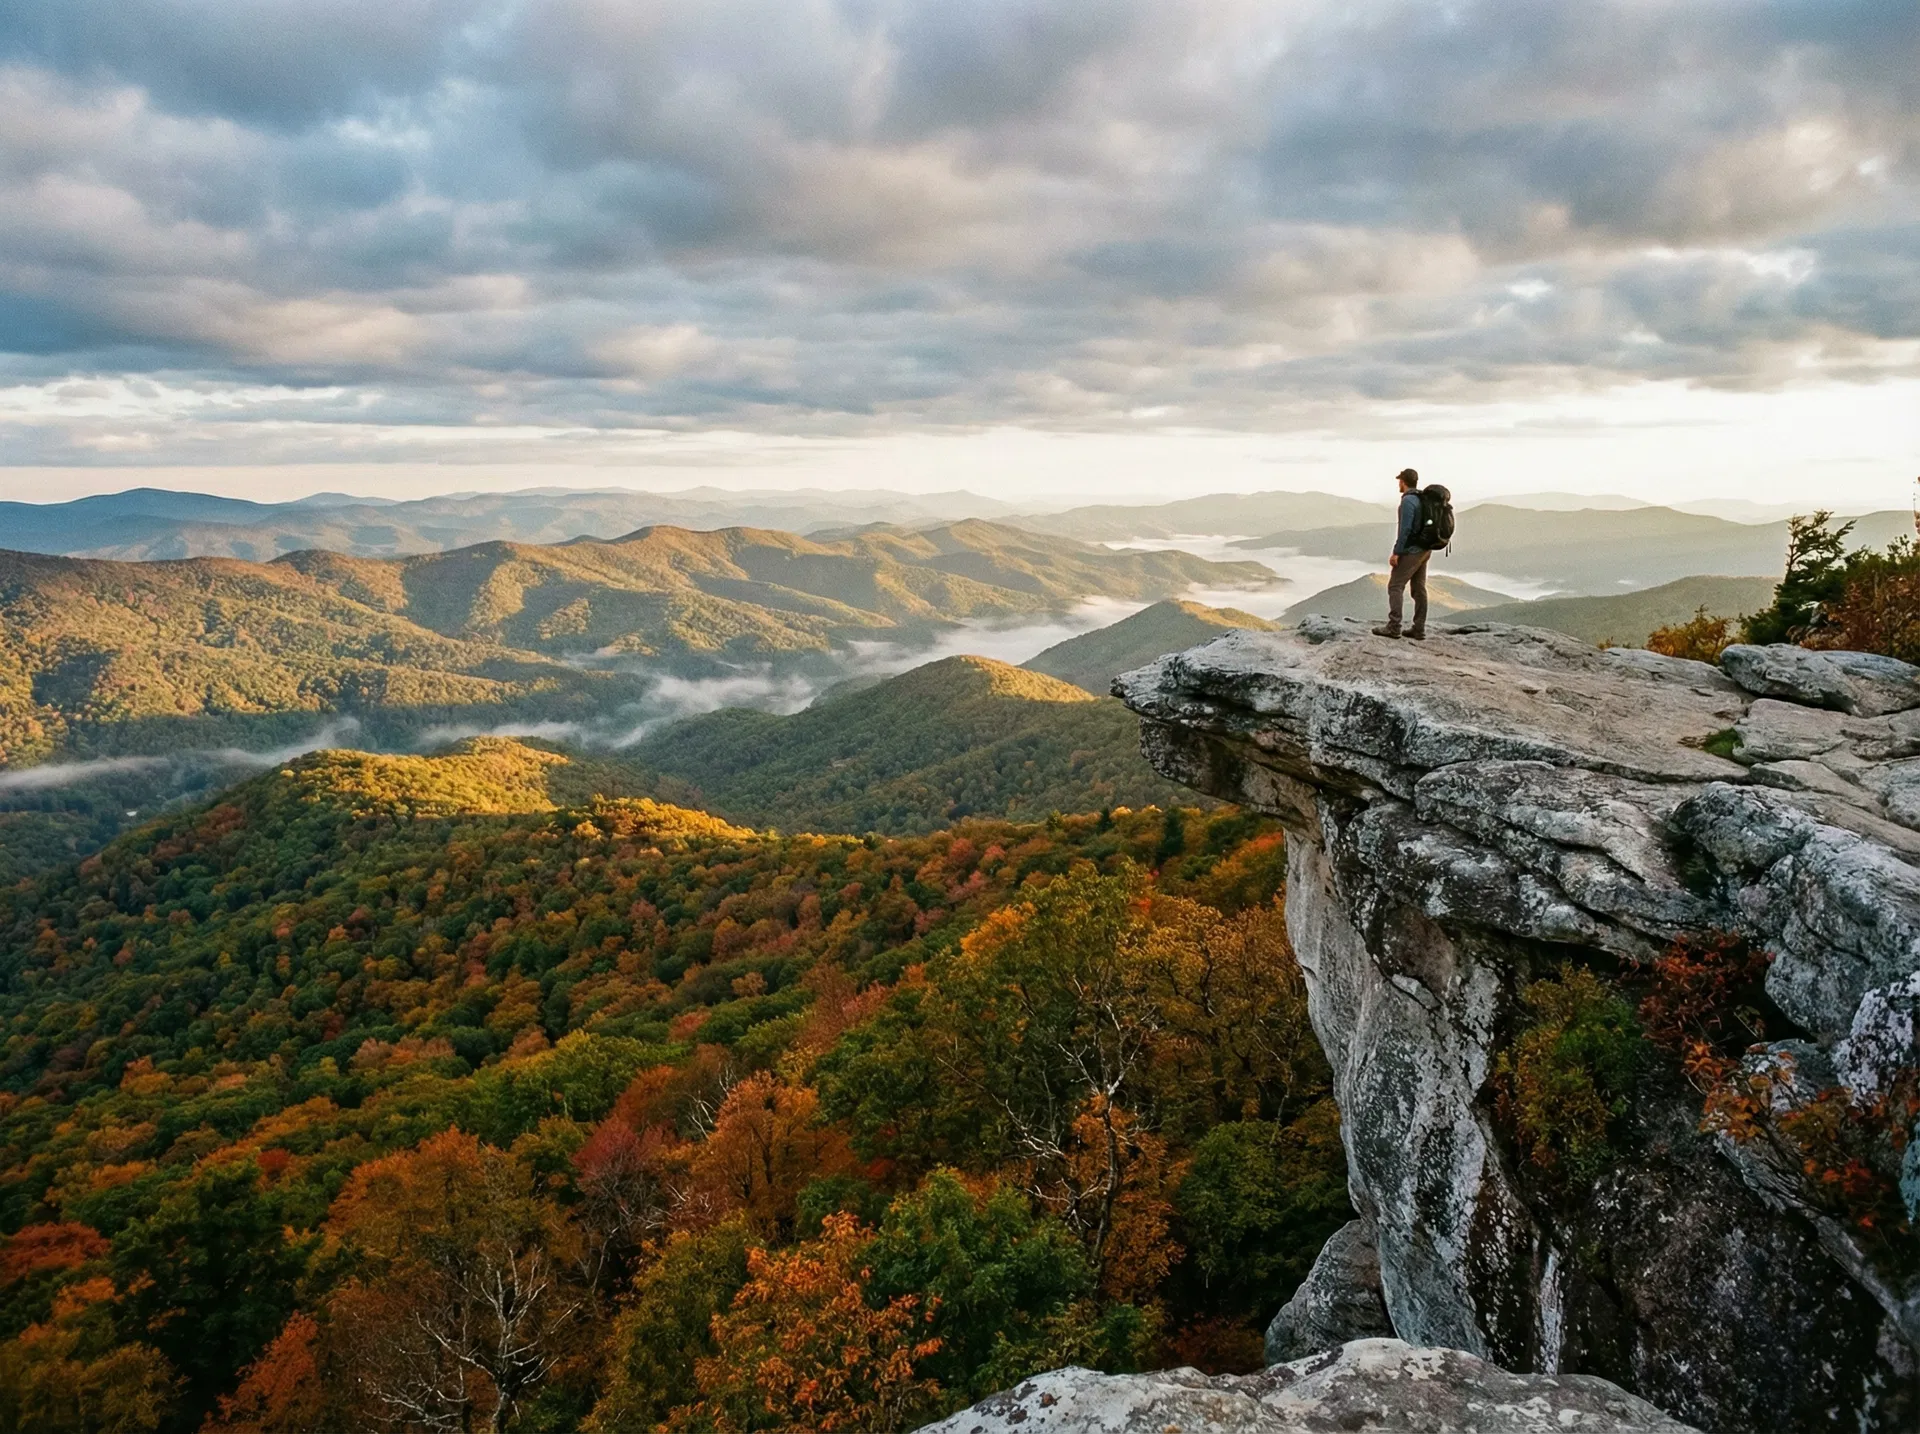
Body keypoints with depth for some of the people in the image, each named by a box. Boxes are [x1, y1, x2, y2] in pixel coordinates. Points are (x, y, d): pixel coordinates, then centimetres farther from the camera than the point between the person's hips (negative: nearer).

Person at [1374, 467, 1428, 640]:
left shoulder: (1408, 501, -15)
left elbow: (1405, 529, -22)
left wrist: (1396, 552, -20)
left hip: (1410, 551, -9)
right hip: (1424, 550, 9)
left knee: (1395, 586, -5)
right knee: (1419, 589, 9)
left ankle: (1393, 627, -8)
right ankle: (1419, 629, 10)